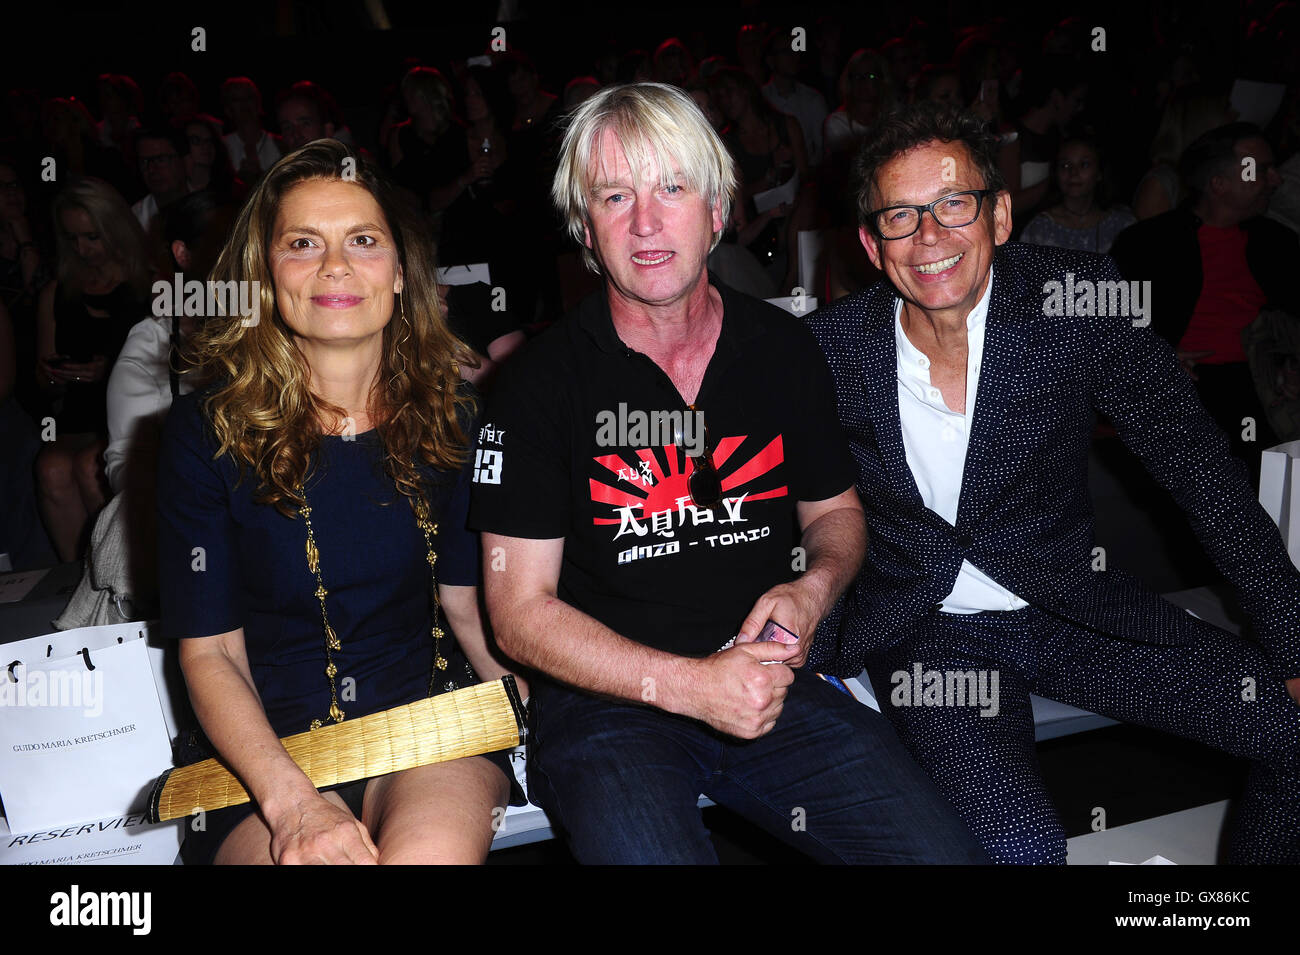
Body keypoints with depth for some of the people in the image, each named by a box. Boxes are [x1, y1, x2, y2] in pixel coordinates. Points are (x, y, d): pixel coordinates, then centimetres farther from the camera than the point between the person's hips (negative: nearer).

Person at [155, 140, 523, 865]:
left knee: (429, 851, -31)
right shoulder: (207, 430, -3)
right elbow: (209, 651, -4)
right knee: (311, 849, -32)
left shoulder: (449, 413, 4)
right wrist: (289, 798, -20)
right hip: (272, 742, -1)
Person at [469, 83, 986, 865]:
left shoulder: (784, 350, 6)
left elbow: (836, 510, 19)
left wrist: (814, 589, -4)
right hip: (608, 698, -3)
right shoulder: (542, 382, -6)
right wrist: (688, 684, -16)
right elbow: (521, 611, -7)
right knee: (653, 851, -31)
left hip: (769, 681, 4)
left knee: (942, 849, -13)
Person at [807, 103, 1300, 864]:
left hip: (1070, 612, 3)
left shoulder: (1080, 301, -10)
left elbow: (1201, 469, -6)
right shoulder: (834, 346, -10)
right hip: (926, 633, -2)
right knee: (1019, 842, -29)